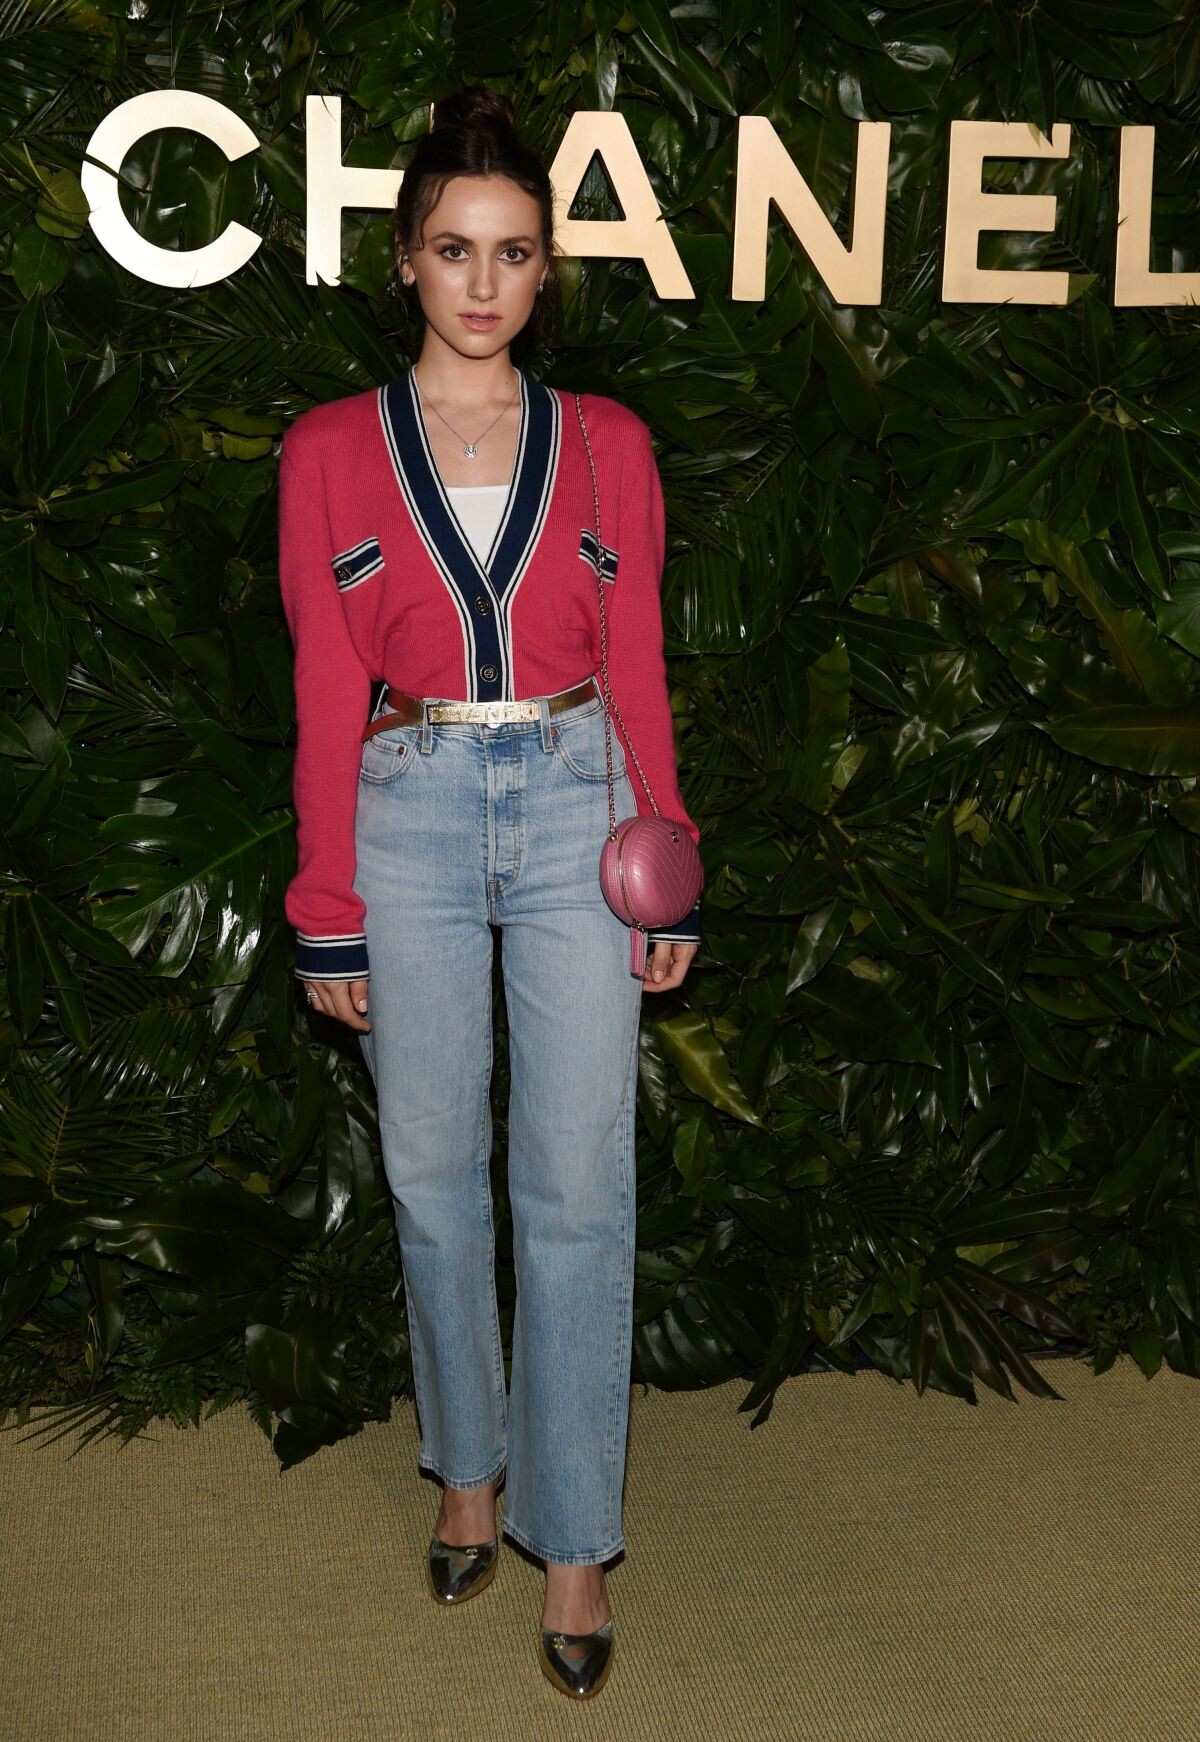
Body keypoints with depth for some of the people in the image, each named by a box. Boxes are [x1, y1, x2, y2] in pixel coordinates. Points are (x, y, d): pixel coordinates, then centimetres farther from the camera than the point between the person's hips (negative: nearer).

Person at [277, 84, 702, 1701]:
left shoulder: (607, 443, 4)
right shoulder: (331, 451, 2)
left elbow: (639, 674, 5)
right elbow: (328, 695, 1)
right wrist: (330, 916, 0)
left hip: (576, 809, 0)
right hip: (409, 817, 0)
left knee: (577, 1185, 0)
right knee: (434, 1172, 10)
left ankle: (573, 1535, 13)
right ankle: (470, 1463, 31)